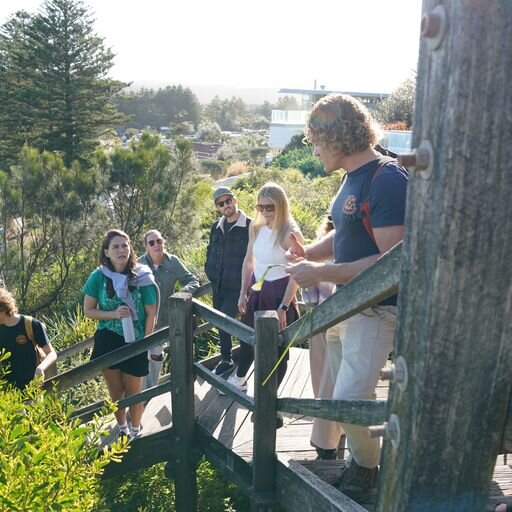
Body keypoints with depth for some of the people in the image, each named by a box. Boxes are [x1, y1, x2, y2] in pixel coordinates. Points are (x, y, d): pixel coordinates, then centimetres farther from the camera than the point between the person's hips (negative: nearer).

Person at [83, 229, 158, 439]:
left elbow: (151, 313, -7)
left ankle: (135, 432, 36)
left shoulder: (142, 276, -12)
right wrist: (114, 314, -17)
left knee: (133, 393, 13)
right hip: (108, 342, 2)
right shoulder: (99, 276, -8)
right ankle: (121, 429, 40)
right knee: (115, 392, 16)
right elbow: (88, 310, -1)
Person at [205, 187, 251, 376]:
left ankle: (226, 359, 8)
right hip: (217, 286, 6)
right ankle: (226, 360, 29)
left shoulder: (249, 226, -11)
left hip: (237, 287, -6)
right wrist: (209, 271, 10)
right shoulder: (216, 227, 8)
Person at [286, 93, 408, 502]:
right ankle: (362, 454, 36)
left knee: (349, 400, -9)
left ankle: (366, 463, 18)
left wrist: (322, 273, -23)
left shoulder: (387, 179, -19)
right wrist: (309, 253, 3)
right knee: (347, 397, 17)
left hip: (376, 310, -9)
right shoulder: (352, 178, 10)